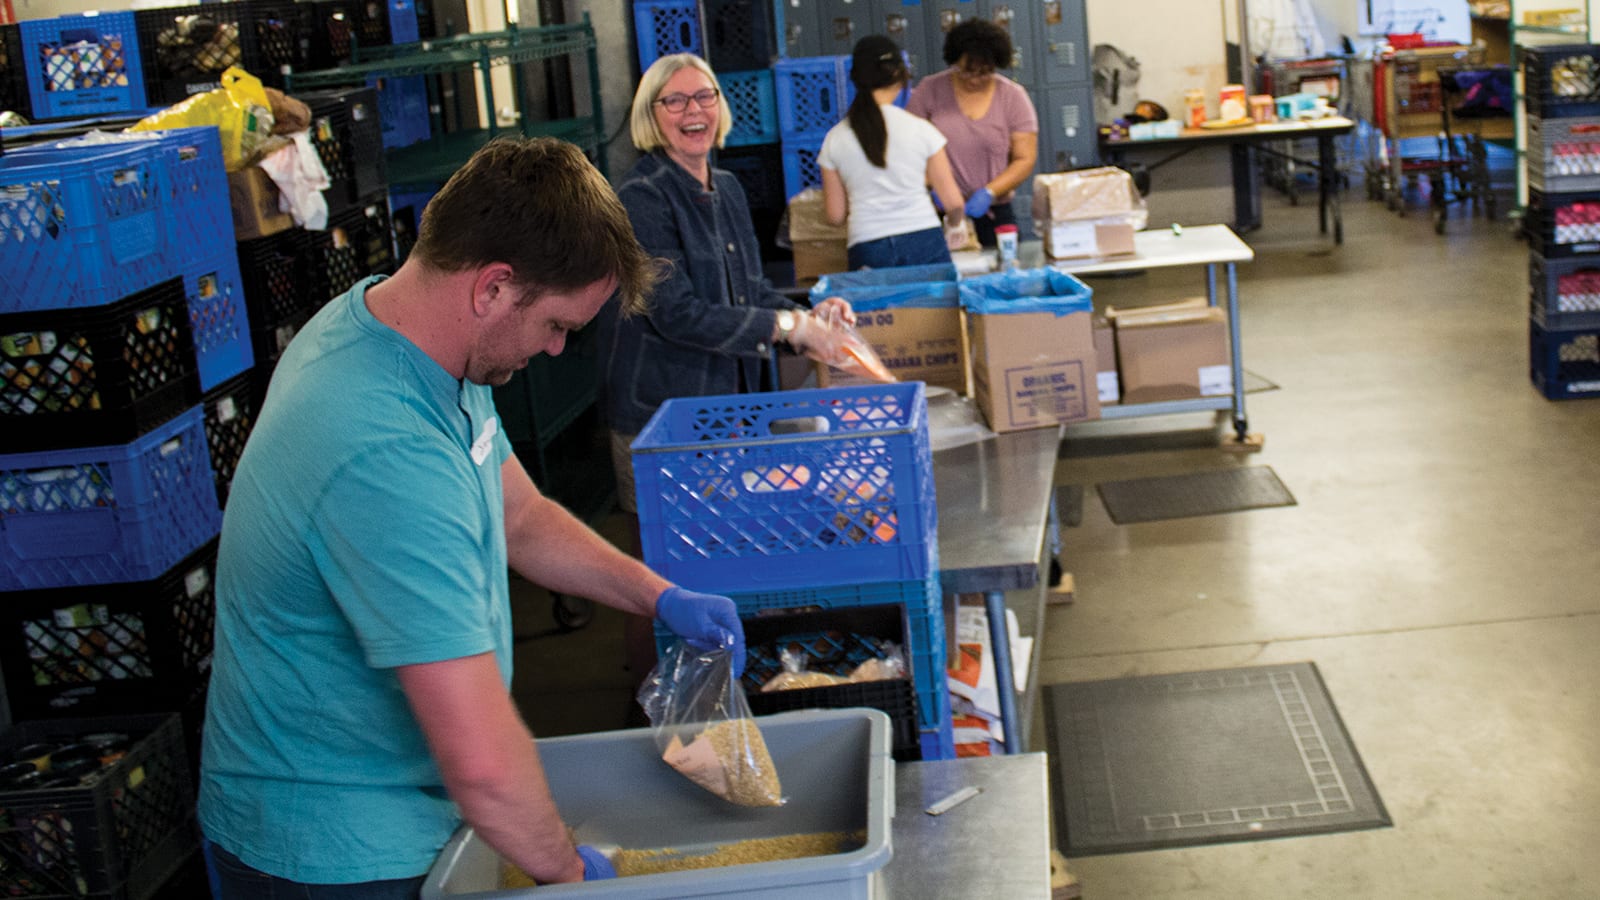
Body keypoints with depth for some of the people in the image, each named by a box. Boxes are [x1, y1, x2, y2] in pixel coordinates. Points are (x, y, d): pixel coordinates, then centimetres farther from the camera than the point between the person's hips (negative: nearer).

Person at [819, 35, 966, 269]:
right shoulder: (920, 130, 1)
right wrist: (953, 222, 27)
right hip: (924, 243, -1)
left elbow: (835, 215, 9)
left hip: (868, 251, 1)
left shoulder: (835, 139, 5)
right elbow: (953, 202, 4)